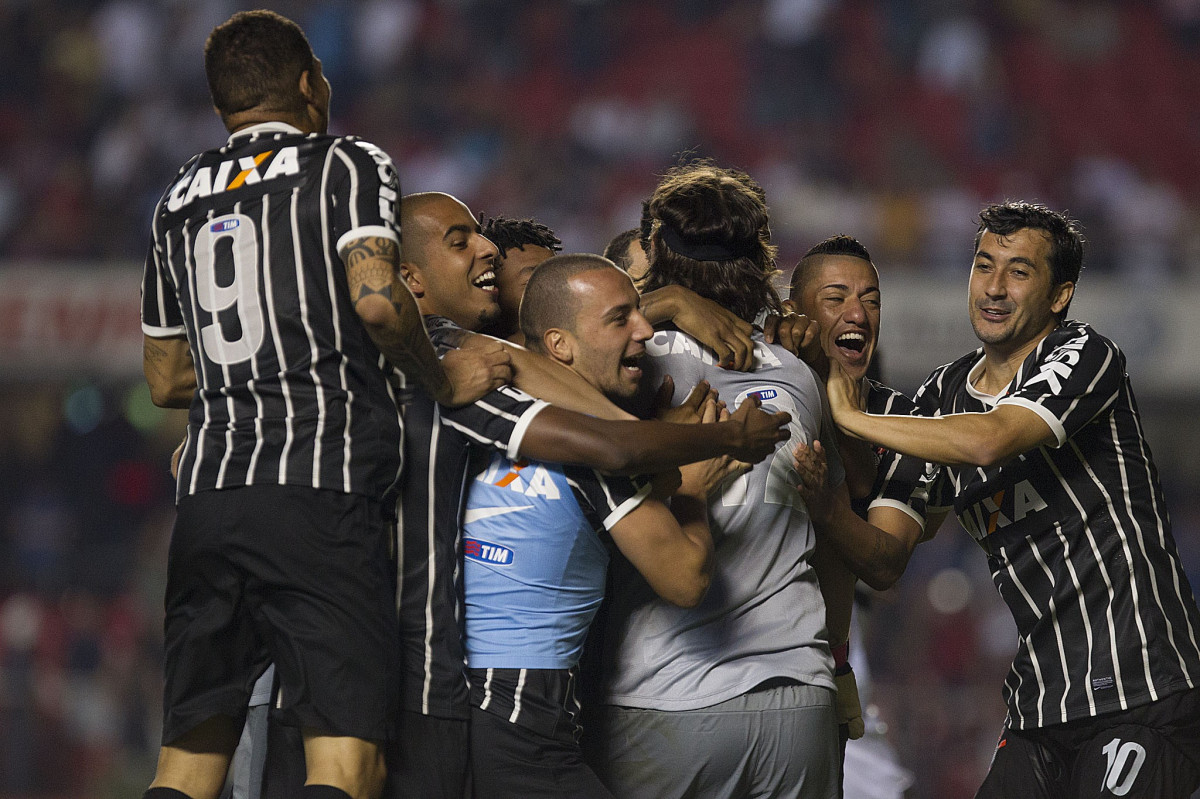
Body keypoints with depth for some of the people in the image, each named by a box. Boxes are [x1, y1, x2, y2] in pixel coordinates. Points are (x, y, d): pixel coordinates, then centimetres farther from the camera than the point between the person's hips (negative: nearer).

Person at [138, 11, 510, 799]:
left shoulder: (180, 199, 22)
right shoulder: (349, 165, 5)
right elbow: (375, 299, -13)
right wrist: (443, 379, 2)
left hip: (208, 495, 6)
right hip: (319, 489, -6)